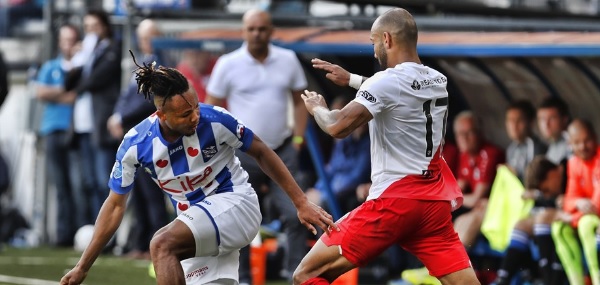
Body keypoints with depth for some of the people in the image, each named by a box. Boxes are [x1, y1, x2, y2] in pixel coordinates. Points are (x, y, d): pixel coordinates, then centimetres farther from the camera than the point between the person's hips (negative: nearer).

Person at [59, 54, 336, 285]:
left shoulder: (214, 120, -20)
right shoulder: (135, 145, -11)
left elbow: (262, 153, -4)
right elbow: (115, 206, 0)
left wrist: (301, 203, -4)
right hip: (196, 220, 5)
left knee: (162, 244, -28)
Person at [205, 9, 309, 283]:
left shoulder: (288, 60, 4)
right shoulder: (228, 64, -4)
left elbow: (300, 101, 13)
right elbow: (211, 109, 1)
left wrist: (298, 139, 4)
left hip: (282, 151, 2)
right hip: (243, 153, -1)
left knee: (294, 214, -9)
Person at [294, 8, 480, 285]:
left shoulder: (386, 81, -11)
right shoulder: (438, 81, 12)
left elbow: (338, 127, -17)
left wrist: (317, 108, 5)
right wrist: (350, 79, 41)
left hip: (393, 202, -7)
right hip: (435, 202, 7)